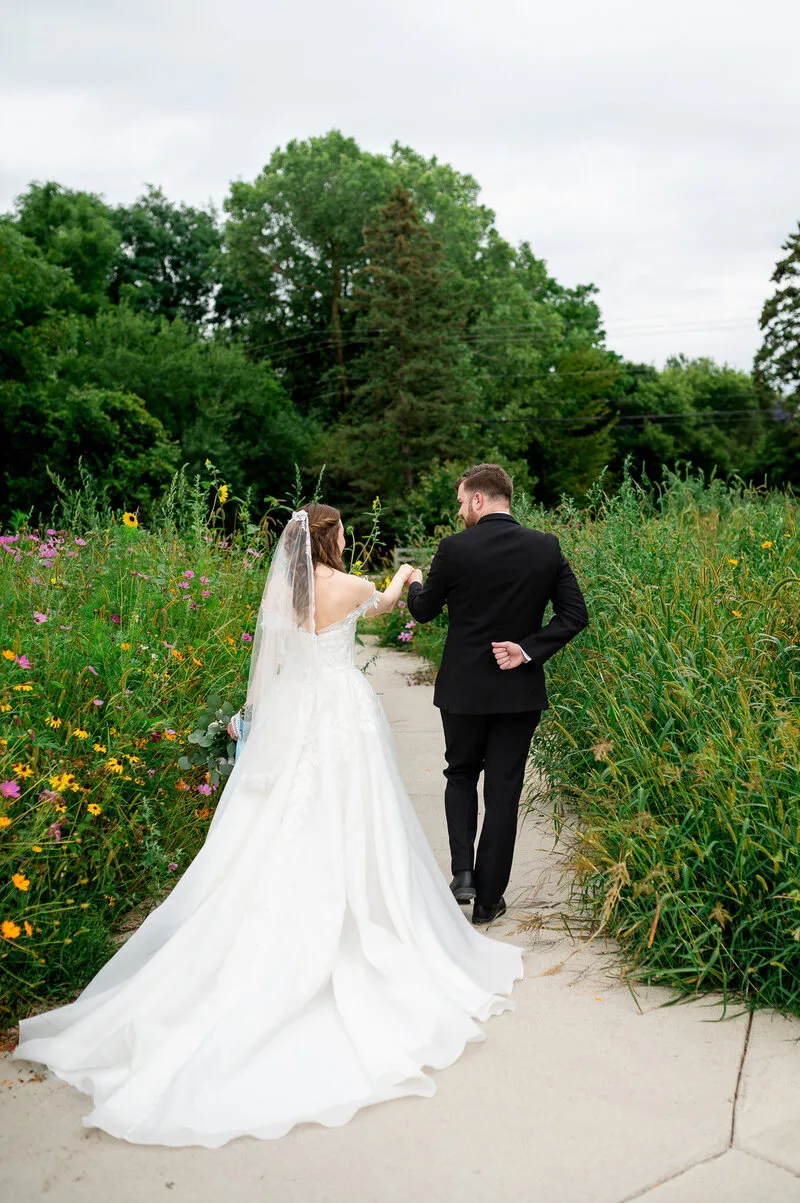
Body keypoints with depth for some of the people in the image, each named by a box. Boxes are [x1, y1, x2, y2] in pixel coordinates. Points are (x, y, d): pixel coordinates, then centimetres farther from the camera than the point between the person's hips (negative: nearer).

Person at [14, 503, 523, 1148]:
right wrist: (401, 580, 43)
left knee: (278, 833, 8)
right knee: (345, 831, 3)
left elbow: (266, 661, 4)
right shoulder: (352, 586, -5)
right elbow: (384, 604, 20)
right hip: (344, 713, -3)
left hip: (289, 716, 3)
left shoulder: (278, 588, 0)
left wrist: (257, 714, 17)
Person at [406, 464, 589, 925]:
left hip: (464, 687, -1)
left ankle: (463, 872, 7)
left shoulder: (455, 548, -12)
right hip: (520, 688, 2)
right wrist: (529, 650, -8)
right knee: (503, 791, 10)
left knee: (461, 775, 21)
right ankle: (488, 899, 17)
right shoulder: (547, 547, -4)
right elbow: (575, 614, -6)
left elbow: (424, 611, 1)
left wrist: (414, 584, 22)